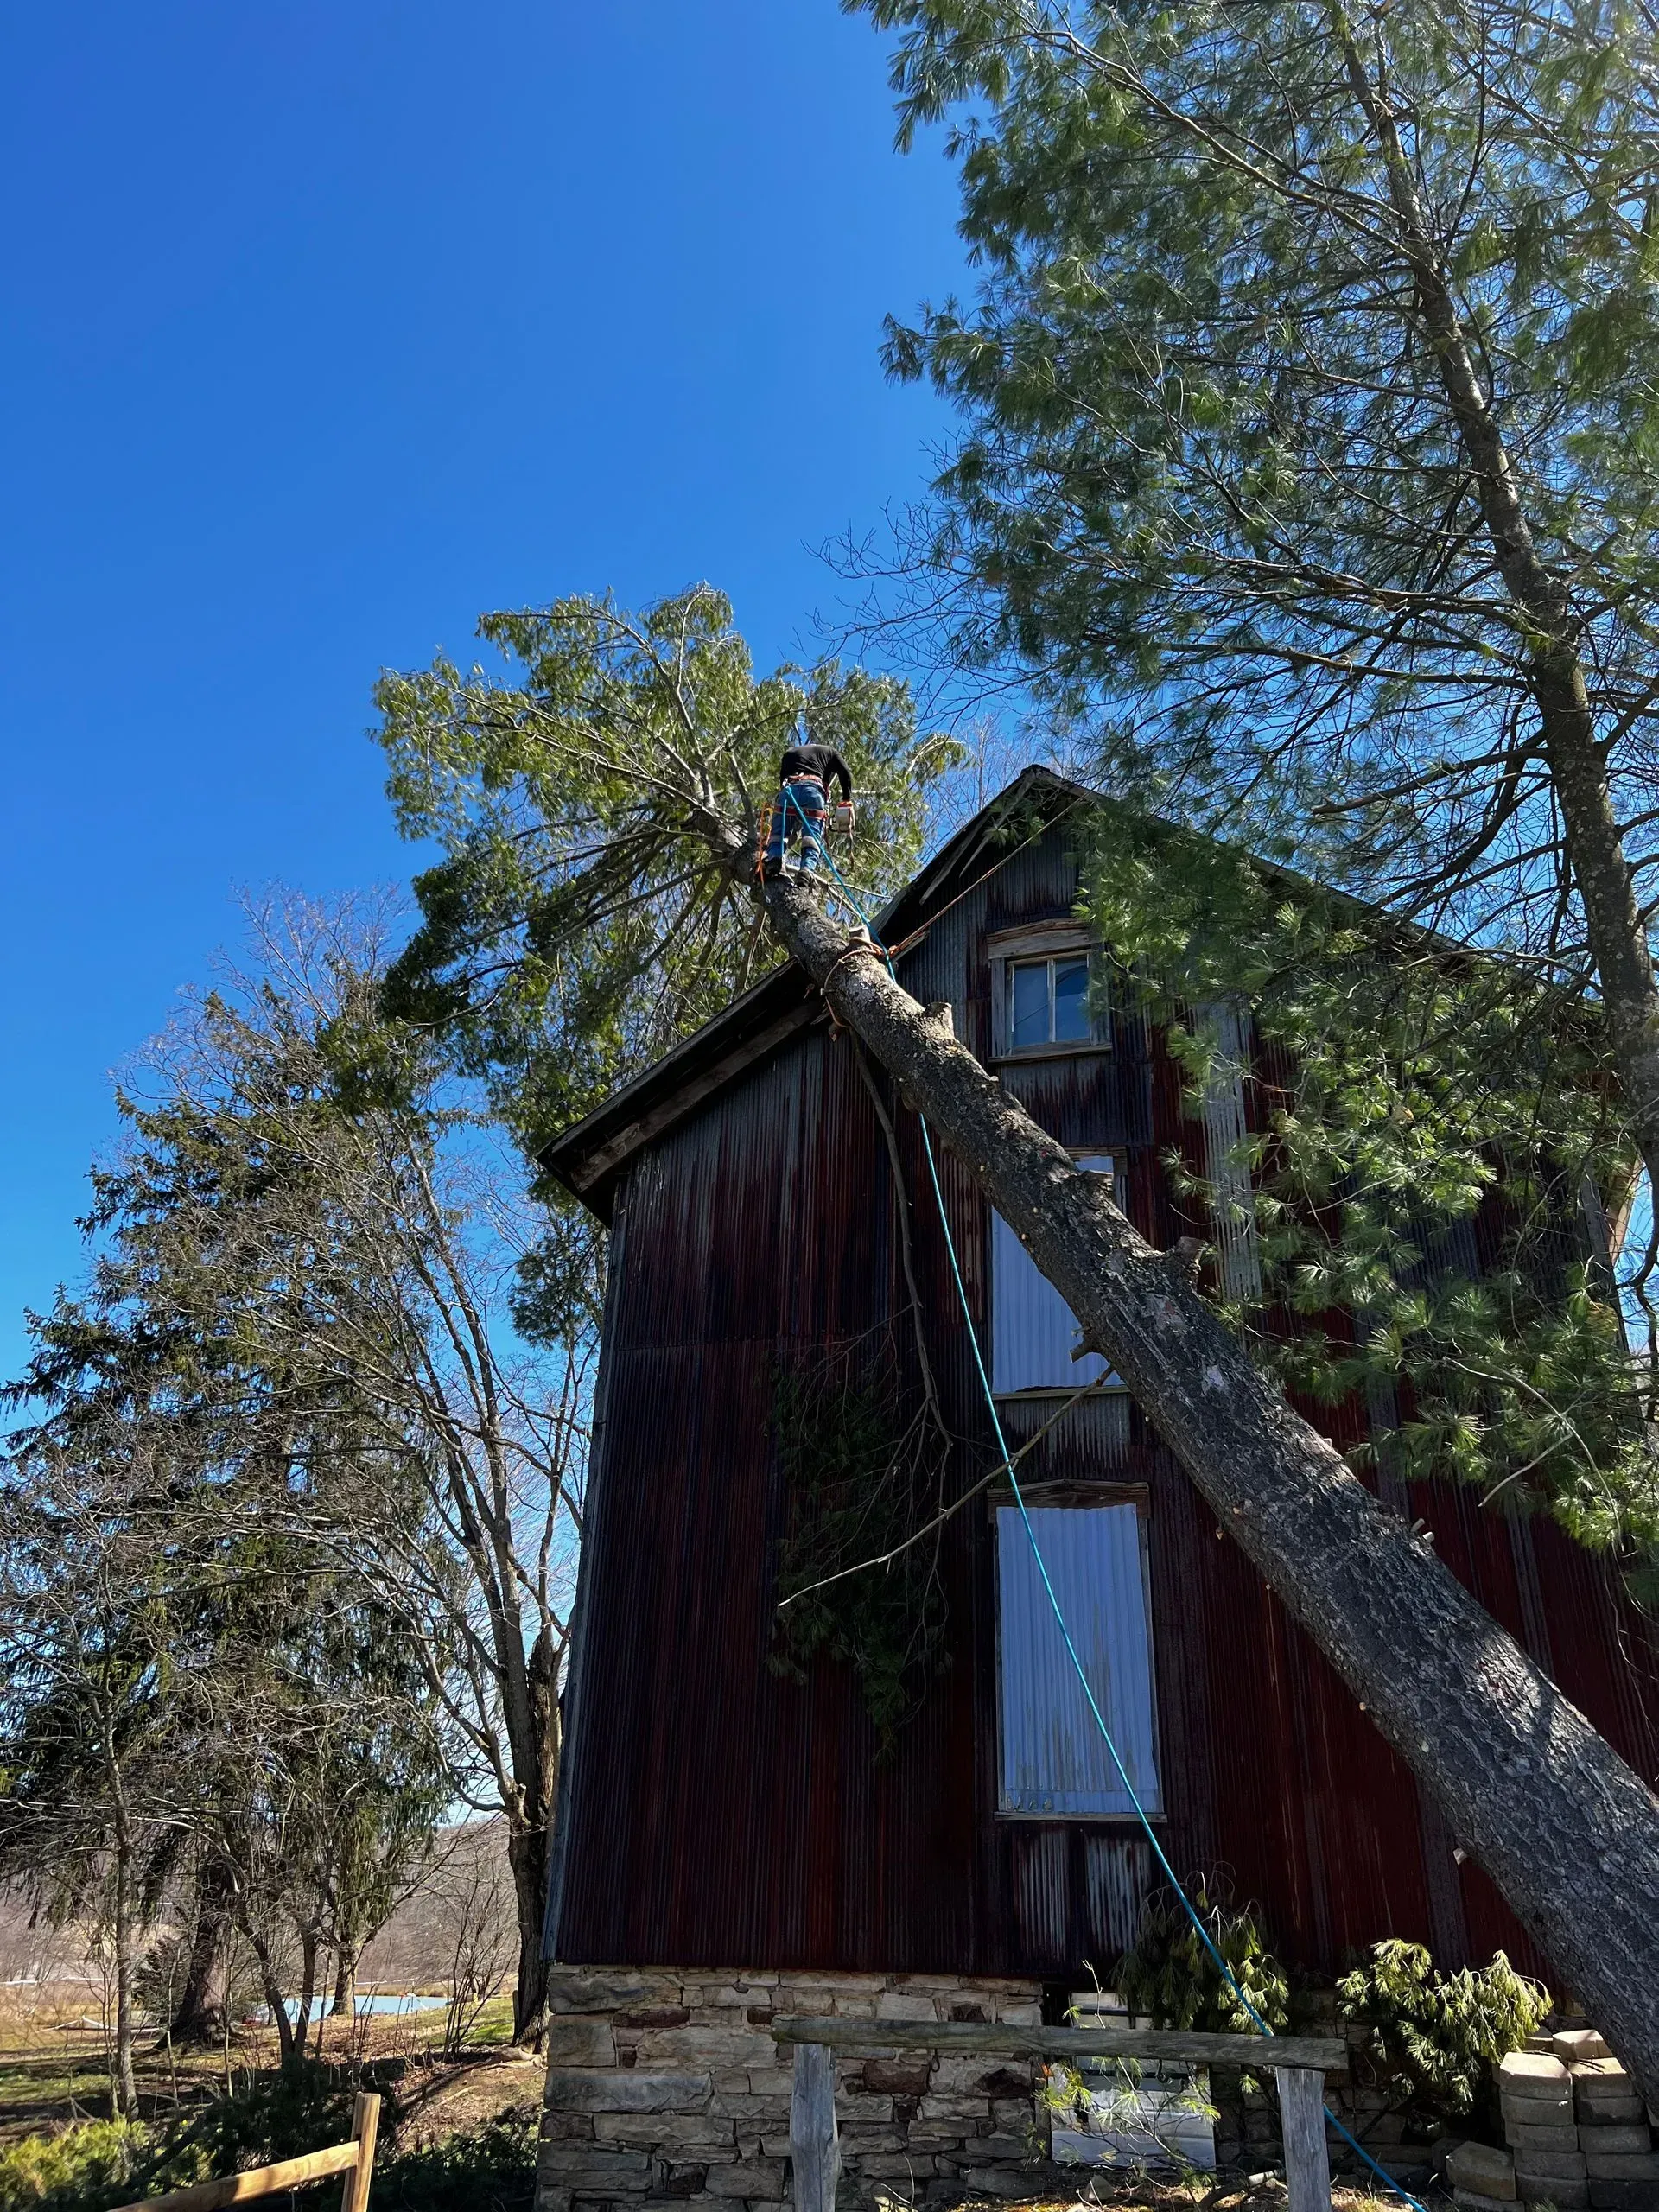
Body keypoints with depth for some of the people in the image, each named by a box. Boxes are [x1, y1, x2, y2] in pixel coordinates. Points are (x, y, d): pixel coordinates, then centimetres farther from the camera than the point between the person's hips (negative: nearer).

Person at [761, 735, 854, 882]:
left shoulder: (790, 753, 40)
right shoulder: (829, 751, 33)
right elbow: (846, 773, 17)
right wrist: (847, 799, 15)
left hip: (788, 788, 2)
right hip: (813, 789, -2)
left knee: (779, 830, 3)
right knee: (813, 833, -11)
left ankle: (774, 859, -25)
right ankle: (808, 867, -35)